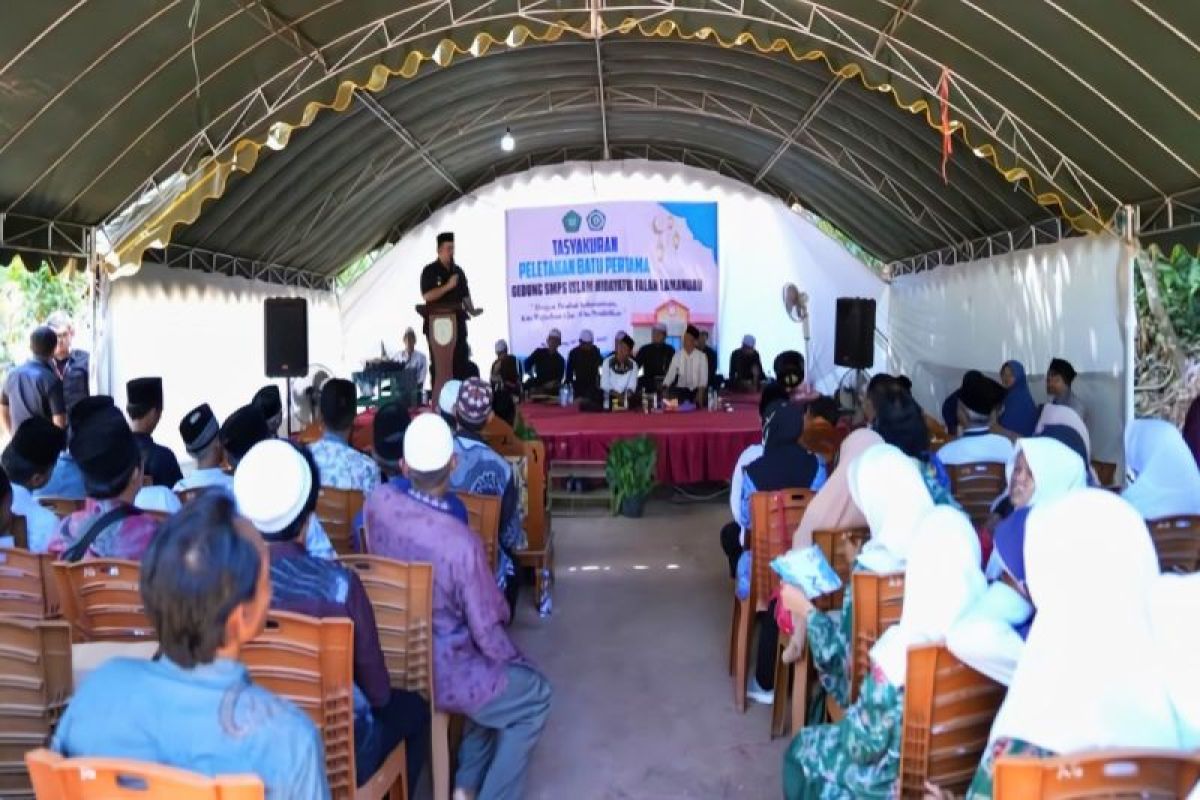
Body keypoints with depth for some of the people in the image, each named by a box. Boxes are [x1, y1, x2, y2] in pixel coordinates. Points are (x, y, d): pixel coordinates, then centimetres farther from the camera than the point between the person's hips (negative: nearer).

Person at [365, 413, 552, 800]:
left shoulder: (377, 502, -17)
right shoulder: (461, 543, -32)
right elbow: (486, 630, -18)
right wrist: (516, 661, 1)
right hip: (438, 675, -7)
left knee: (497, 677, 31)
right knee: (534, 696, 16)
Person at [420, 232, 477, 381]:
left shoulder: (458, 271, 14)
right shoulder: (430, 271, -2)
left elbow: (465, 296, 17)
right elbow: (427, 296, -13)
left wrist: (472, 311, -1)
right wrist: (448, 286, -17)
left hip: (457, 323, 5)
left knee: (461, 363, 2)